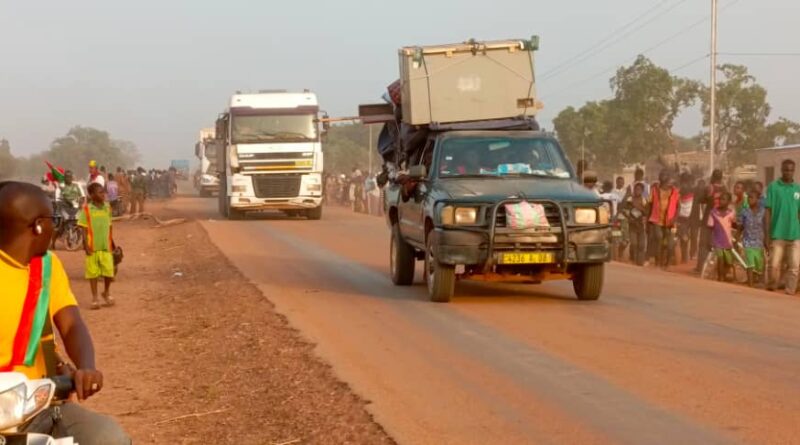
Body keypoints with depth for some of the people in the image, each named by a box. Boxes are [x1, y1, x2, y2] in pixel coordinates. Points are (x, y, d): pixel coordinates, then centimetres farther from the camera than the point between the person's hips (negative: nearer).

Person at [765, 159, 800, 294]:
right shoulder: (773, 187, -2)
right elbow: (768, 211, -2)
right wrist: (767, 234, -5)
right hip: (777, 234, -2)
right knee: (774, 265, -2)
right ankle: (771, 289, 15)